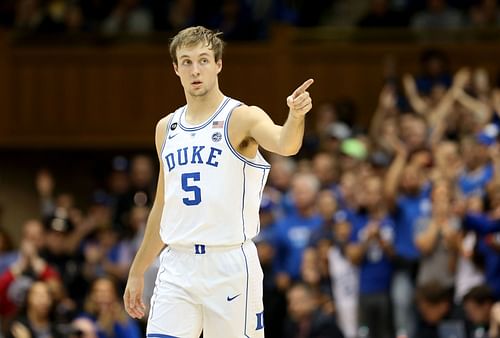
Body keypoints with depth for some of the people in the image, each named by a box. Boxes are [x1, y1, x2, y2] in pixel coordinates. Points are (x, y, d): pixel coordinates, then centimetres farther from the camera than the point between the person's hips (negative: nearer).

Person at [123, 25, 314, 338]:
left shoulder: (241, 118, -4)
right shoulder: (166, 128, 13)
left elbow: (284, 144, -27)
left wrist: (295, 116, -49)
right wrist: (137, 272, 23)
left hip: (230, 264, -5)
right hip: (177, 266, 5)